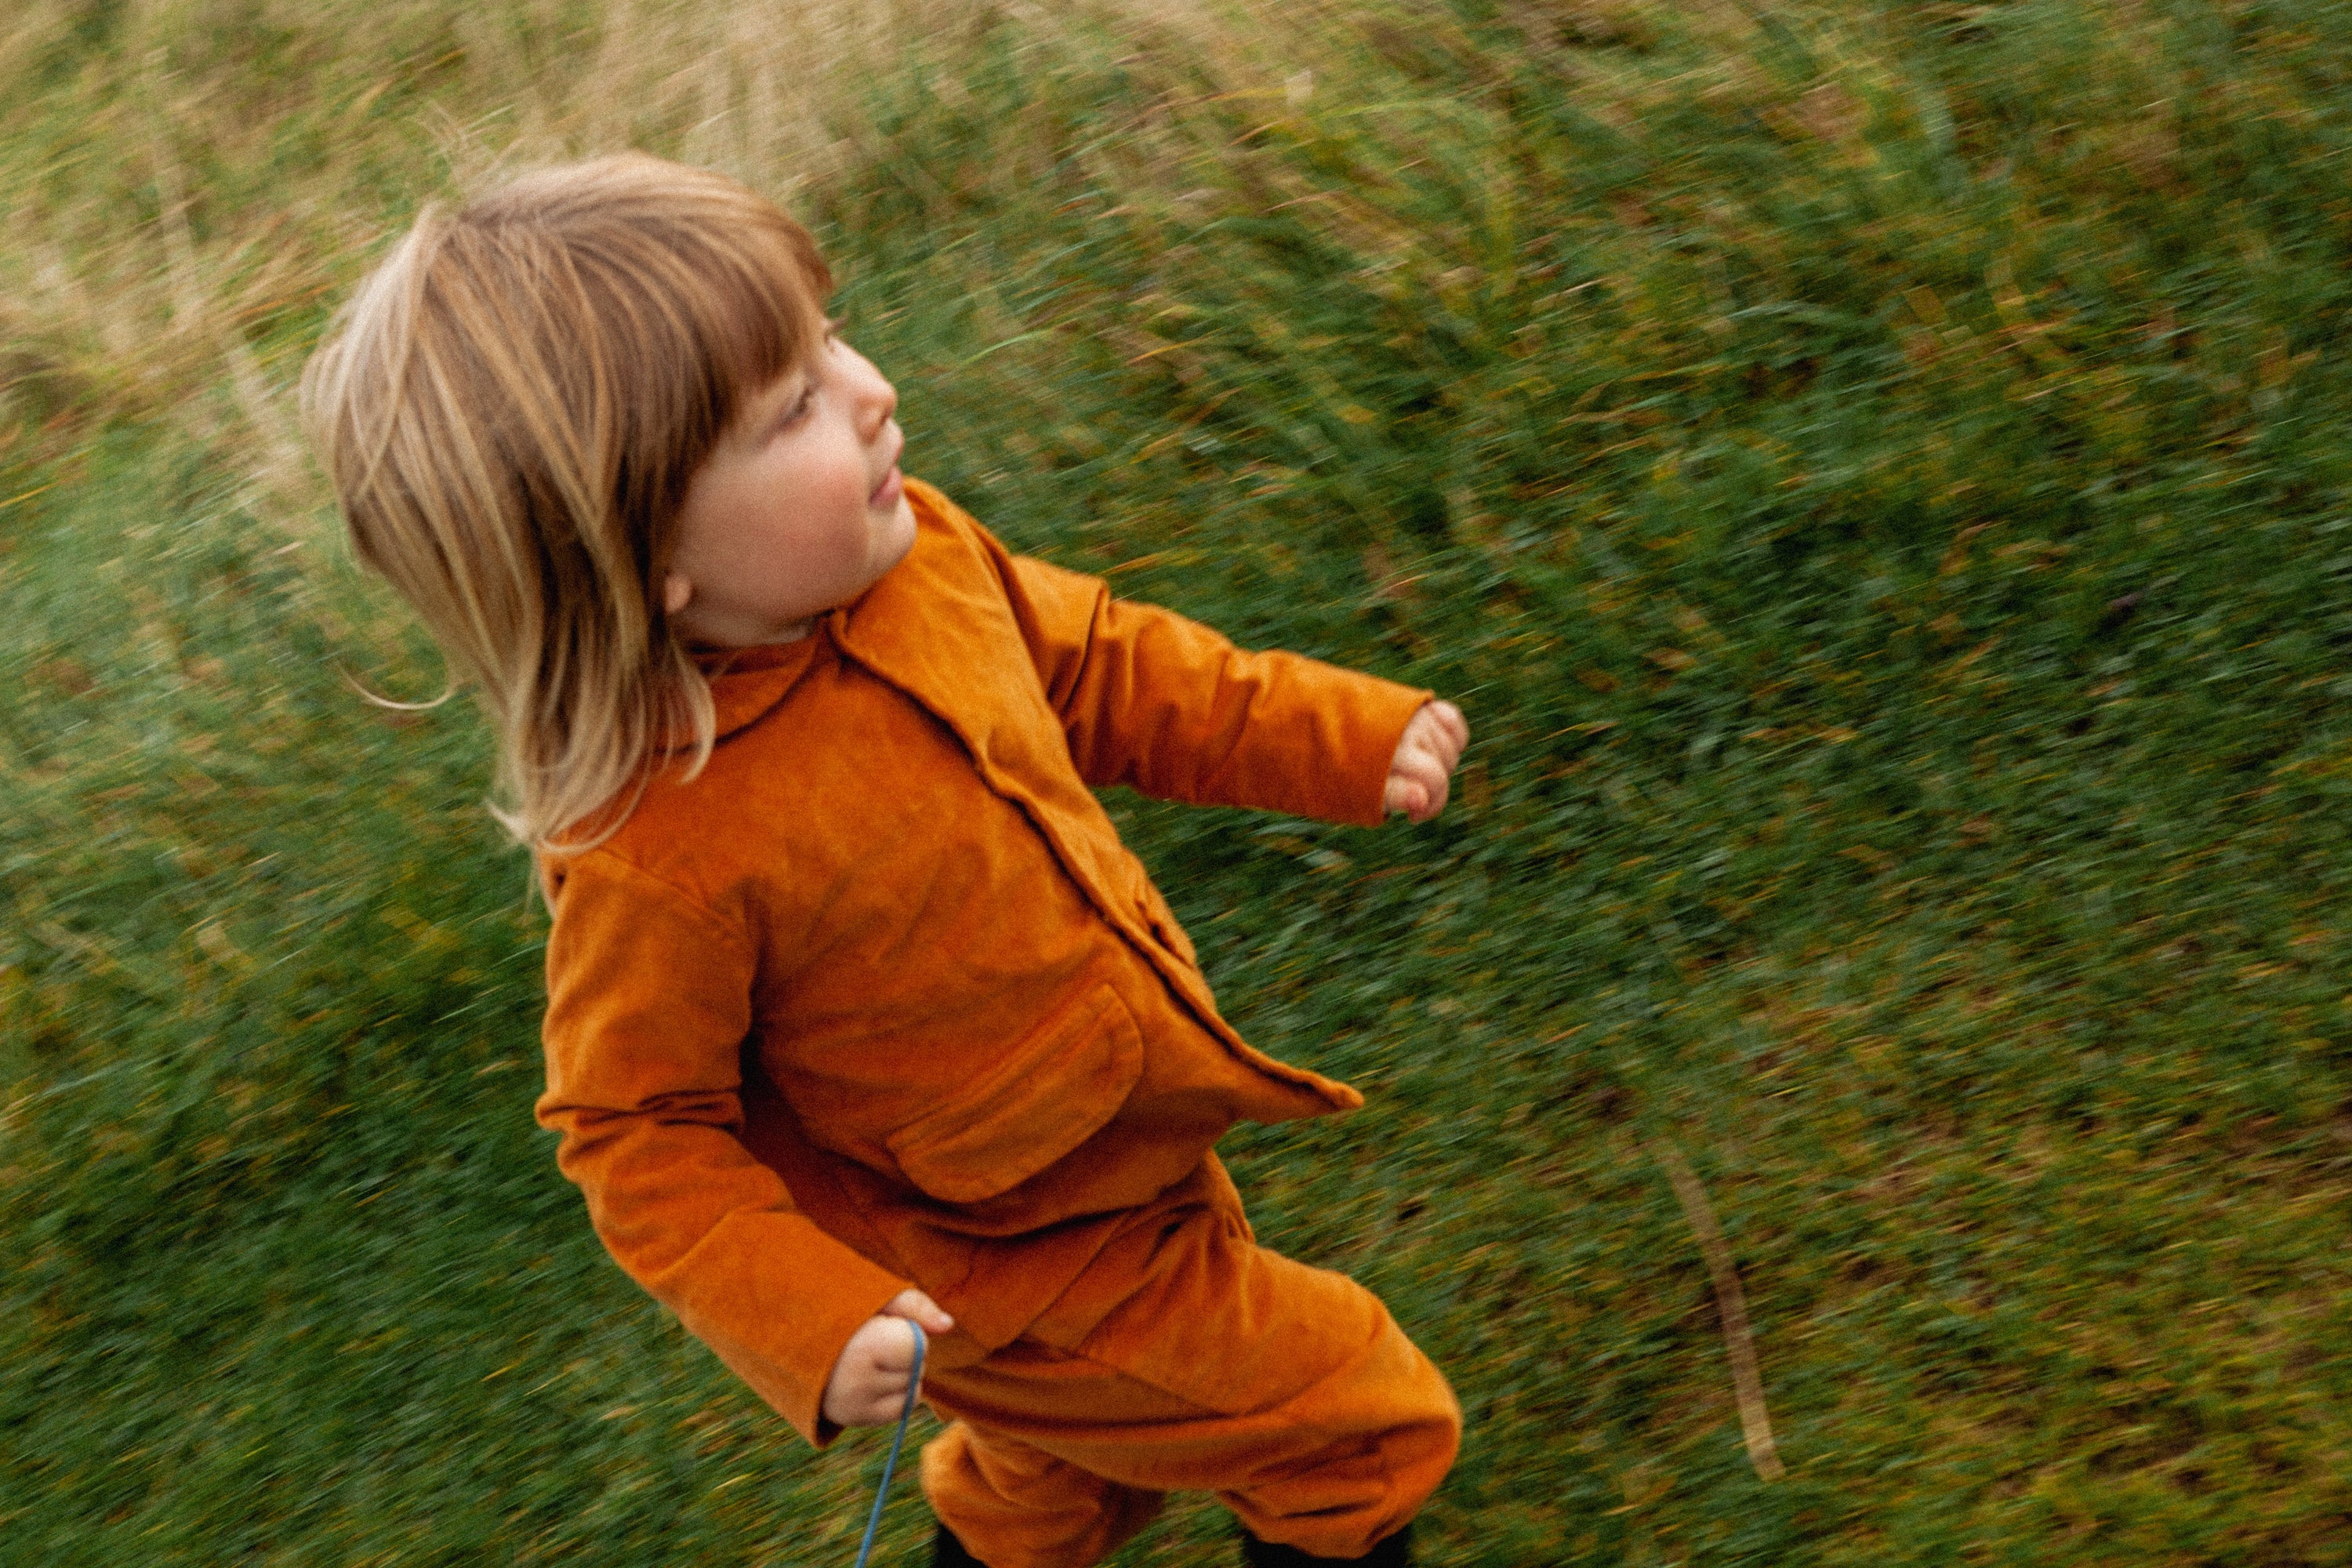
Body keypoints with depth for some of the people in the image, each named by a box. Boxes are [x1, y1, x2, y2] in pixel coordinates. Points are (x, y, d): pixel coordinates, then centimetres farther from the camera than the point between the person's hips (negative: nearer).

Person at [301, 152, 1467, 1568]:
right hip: (1013, 1272, -7)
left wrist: (1337, 733, -1)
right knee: (1367, 1426, 6)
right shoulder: (655, 852, -37)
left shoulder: (908, 545, -16)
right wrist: (802, 1321, -30)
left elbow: (1092, 661, 2)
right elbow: (638, 1127, -21)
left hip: (1131, 1139, 7)